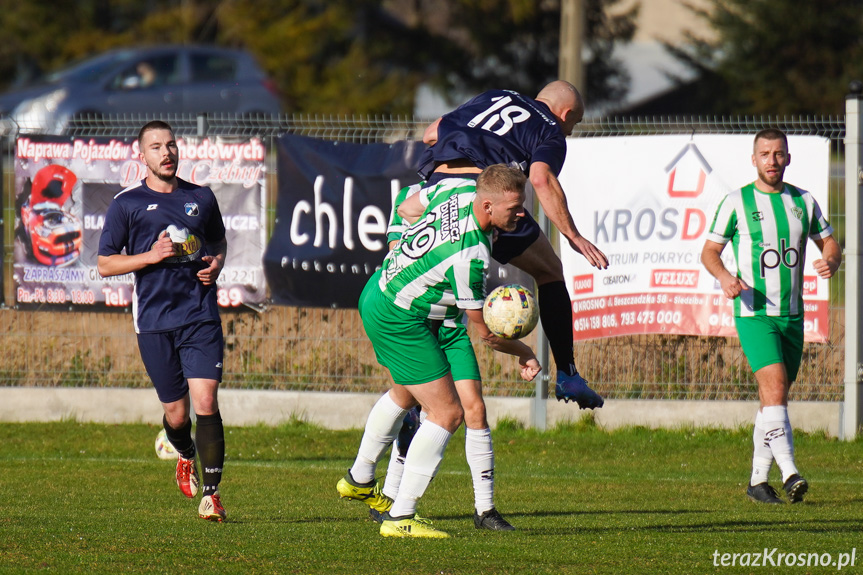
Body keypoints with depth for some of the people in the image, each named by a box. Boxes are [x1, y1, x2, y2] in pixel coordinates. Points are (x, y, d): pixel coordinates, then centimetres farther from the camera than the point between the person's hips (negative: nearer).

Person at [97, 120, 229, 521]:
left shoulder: (201, 198, 11)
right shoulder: (126, 204, 3)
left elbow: (218, 240, 28)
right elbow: (105, 264, 3)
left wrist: (217, 263, 5)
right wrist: (151, 256, -10)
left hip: (200, 316, 1)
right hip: (153, 321, -1)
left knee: (205, 402, -14)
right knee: (176, 412, 5)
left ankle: (210, 492, -8)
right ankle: (186, 457, 40)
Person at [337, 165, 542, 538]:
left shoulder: (459, 190, -9)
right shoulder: (470, 256, -32)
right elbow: (485, 332, -19)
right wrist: (524, 353, -3)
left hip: (378, 293, 10)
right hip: (399, 321, -10)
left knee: (405, 393, 31)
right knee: (446, 413, -8)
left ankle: (359, 479, 48)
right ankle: (400, 516, -5)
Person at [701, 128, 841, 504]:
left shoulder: (803, 202, 9)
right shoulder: (736, 202, -1)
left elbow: (828, 242, 16)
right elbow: (709, 251, 3)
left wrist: (830, 262, -8)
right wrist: (724, 276, -18)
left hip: (792, 314, 5)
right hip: (753, 313, -5)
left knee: (773, 400, 9)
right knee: (774, 389, -20)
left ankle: (758, 480, 18)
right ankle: (789, 474, -28)